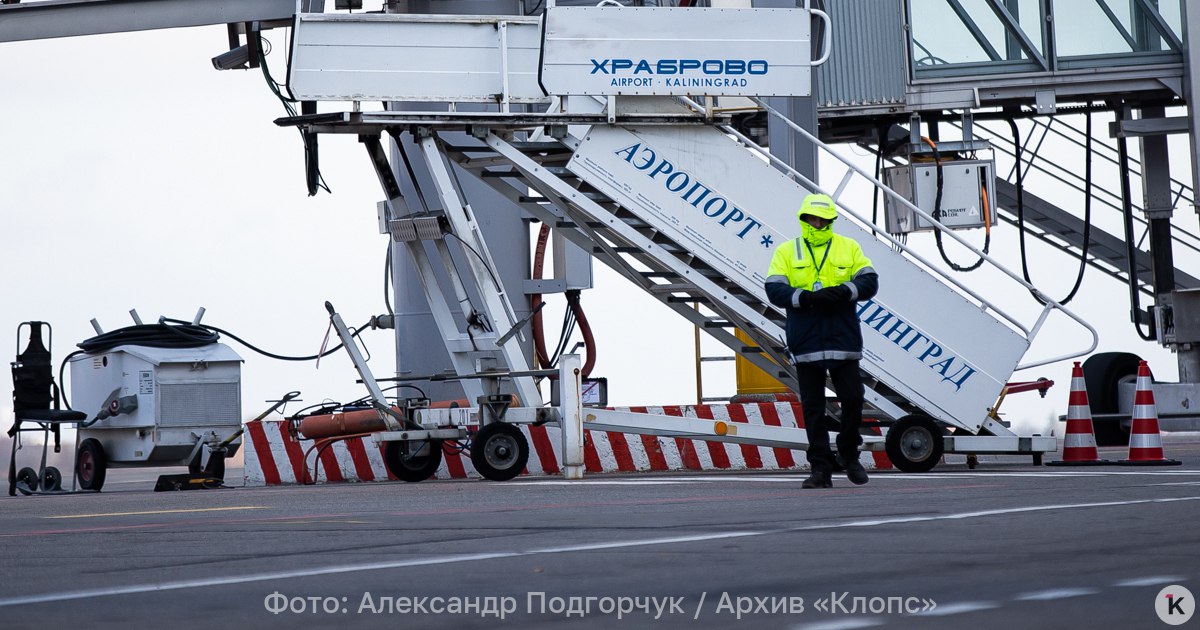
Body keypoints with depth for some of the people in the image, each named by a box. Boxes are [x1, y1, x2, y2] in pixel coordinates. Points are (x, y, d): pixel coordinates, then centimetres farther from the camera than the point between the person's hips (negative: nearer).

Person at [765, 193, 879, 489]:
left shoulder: (849, 248, 9)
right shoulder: (786, 252, 7)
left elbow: (869, 281, 2)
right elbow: (774, 289, -2)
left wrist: (843, 291, -17)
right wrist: (804, 297, -20)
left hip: (843, 340, 0)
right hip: (806, 342, 0)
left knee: (852, 399, -2)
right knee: (812, 408, 2)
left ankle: (849, 456, 20)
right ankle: (820, 469, 6)